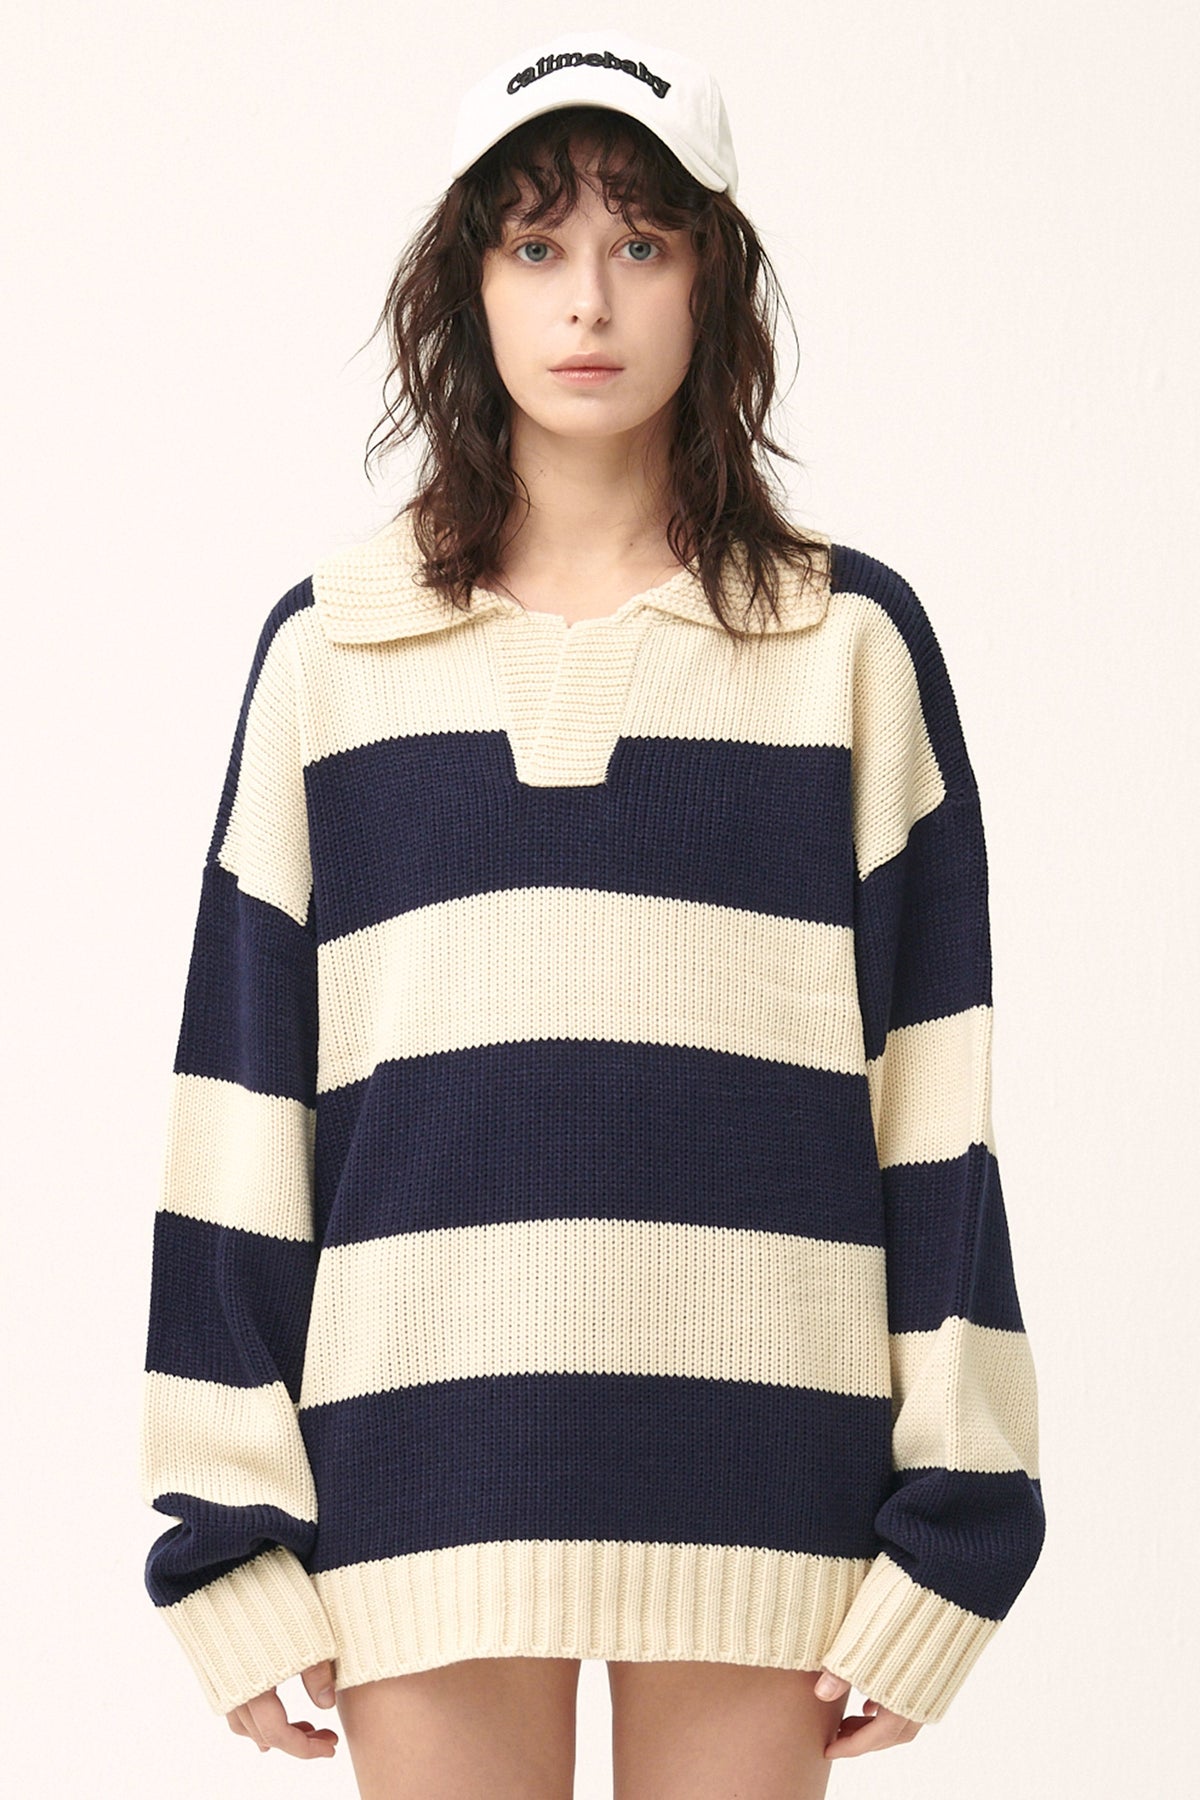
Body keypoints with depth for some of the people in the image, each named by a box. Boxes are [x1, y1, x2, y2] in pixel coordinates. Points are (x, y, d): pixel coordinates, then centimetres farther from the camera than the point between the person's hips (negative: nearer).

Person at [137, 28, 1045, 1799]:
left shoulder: (853, 640, 7)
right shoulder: (334, 646, 9)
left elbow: (932, 1087, 5)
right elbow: (241, 1081, 8)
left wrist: (950, 1522, 0)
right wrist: (228, 1522, 3)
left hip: (760, 1453, 0)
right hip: (427, 1444, 1)